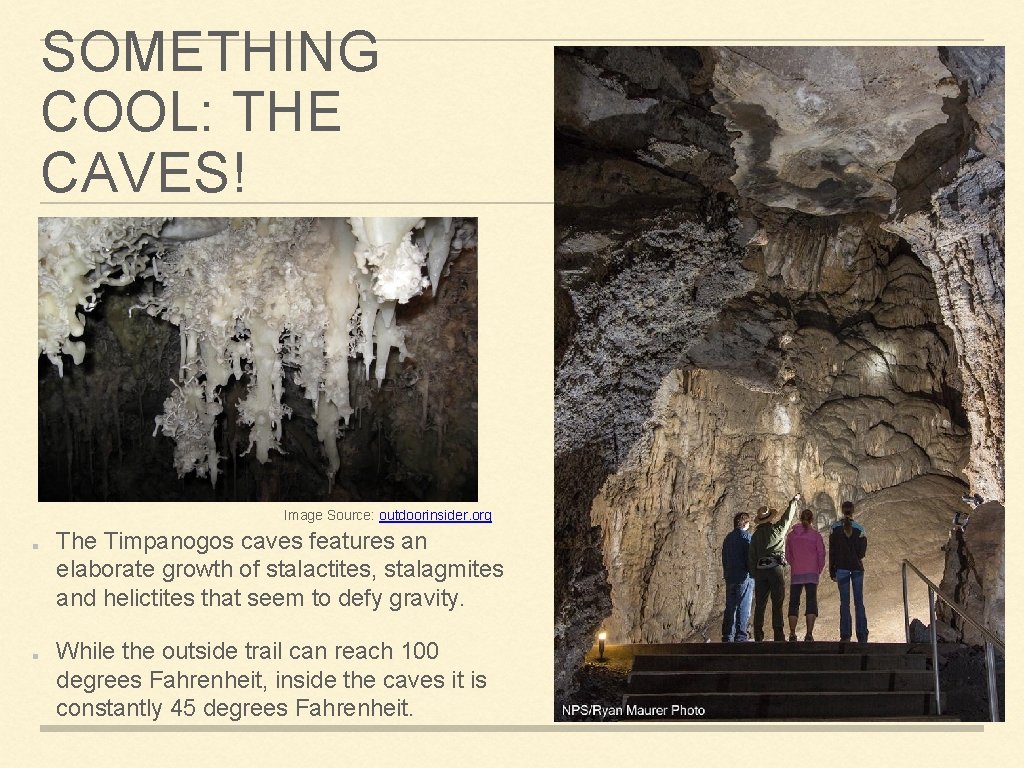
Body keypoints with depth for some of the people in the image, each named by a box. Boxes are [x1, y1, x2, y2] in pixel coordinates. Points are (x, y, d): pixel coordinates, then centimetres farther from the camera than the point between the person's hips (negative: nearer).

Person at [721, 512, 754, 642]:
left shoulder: (728, 538, 15)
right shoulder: (747, 536, -6)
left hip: (730, 577, 7)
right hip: (744, 577, -7)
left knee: (730, 608, 10)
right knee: (743, 608, -5)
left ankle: (727, 636, 10)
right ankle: (740, 636, -10)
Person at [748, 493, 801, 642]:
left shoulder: (756, 535, 13)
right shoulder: (778, 529, 3)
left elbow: (751, 557, 11)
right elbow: (788, 516, 19)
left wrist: (755, 574, 13)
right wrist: (794, 501, 35)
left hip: (760, 569, 4)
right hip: (776, 567, -4)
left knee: (760, 605, 5)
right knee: (777, 604, -4)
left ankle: (758, 636, 2)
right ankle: (778, 635, -9)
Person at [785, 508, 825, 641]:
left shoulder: (791, 535, 4)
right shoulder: (816, 535, -3)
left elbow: (788, 555, 10)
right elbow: (821, 554, -2)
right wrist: (819, 570, 12)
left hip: (796, 574, 2)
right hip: (812, 573, -2)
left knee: (794, 603, 7)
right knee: (811, 602, -1)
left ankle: (792, 634, 3)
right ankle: (809, 634, -10)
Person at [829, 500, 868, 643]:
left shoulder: (835, 528, -3)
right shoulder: (859, 529, -4)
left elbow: (832, 551, -1)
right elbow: (862, 552, -4)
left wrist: (832, 572, 3)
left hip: (841, 568, 0)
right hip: (857, 567, 0)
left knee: (844, 602, 3)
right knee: (859, 602, 5)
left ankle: (845, 636, -1)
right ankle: (862, 636, 3)